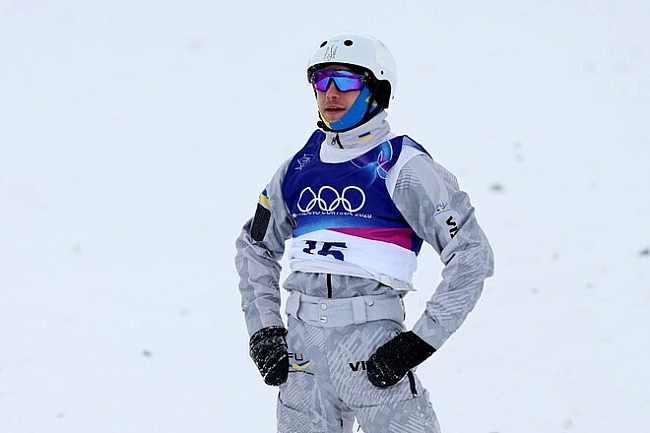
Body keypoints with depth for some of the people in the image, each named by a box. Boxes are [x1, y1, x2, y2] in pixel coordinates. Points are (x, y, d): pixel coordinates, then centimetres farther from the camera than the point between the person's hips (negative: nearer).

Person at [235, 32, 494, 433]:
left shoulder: (401, 167, -6)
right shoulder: (299, 169, 11)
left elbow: (472, 253, -10)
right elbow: (255, 248, 25)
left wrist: (421, 340, -13)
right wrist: (264, 330, 14)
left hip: (372, 350, -5)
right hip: (301, 347, 5)